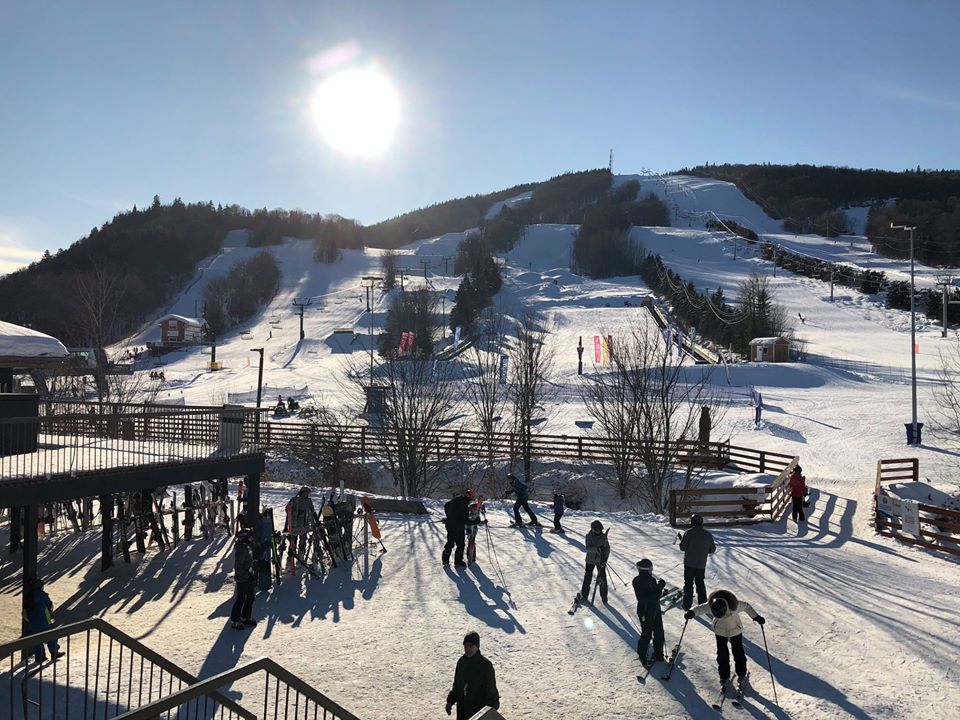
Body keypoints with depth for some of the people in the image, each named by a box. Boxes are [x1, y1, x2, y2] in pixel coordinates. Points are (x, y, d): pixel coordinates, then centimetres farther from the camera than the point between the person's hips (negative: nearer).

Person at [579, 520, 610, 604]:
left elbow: (607, 547, -2)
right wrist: (598, 548, -35)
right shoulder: (588, 536, -10)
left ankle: (604, 597, 16)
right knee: (588, 578, 6)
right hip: (590, 560, -1)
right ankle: (584, 595, 22)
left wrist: (605, 557, -15)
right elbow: (588, 548, -20)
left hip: (601, 560, 1)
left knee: (602, 578, 0)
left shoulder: (603, 536, -3)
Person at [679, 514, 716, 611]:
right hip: (701, 564, 3)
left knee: (688, 583, 7)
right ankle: (703, 604, 21)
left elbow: (682, 547, -12)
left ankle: (687, 605, 6)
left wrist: (682, 540, 8)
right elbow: (712, 549, 4)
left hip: (689, 563, -3)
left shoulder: (688, 533, -13)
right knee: (700, 583, 19)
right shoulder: (708, 535, -3)